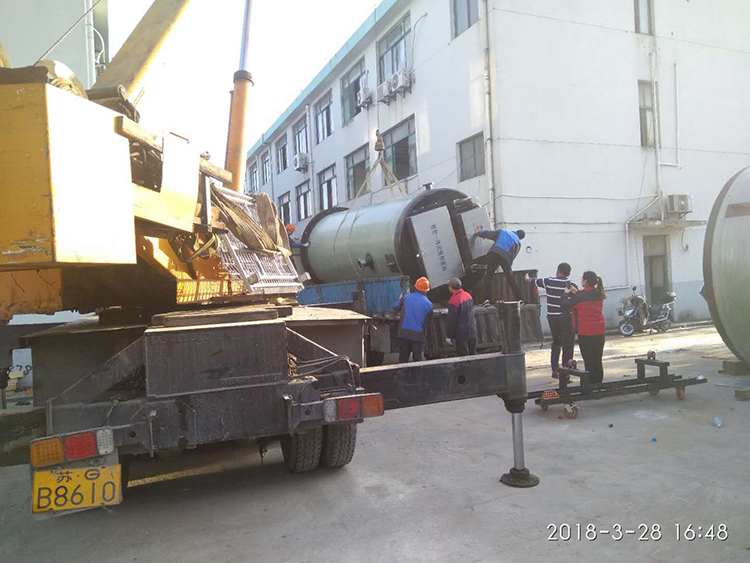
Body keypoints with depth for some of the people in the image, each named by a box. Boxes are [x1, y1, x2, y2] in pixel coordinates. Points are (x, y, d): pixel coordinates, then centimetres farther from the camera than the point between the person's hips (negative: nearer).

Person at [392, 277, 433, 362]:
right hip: (418, 335, -2)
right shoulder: (428, 304, -3)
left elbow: (395, 307, 13)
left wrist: (400, 298, 29)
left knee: (403, 359, 10)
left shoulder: (406, 297, -1)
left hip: (403, 333, 2)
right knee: (419, 360, 8)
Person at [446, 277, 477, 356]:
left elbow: (452, 320, -17)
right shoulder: (468, 295, 6)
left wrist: (449, 336, -8)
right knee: (472, 355, 16)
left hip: (461, 334, -7)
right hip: (472, 331, 7)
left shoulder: (453, 301, -19)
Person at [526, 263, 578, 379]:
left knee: (556, 343, 19)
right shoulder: (572, 285, -6)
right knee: (567, 345, 2)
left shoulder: (548, 282, 1)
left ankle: (555, 369, 19)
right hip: (566, 318, -3)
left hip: (552, 317, 3)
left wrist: (528, 279, 42)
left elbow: (535, 281, 20)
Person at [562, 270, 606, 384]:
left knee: (588, 361, 1)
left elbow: (566, 304, -6)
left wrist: (566, 294, 9)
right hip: (599, 332, 6)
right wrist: (575, 293, 15)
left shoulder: (580, 296, -16)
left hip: (585, 332, -6)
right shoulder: (599, 294, 5)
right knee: (598, 360, 13)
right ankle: (599, 382, 19)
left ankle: (591, 383, 4)